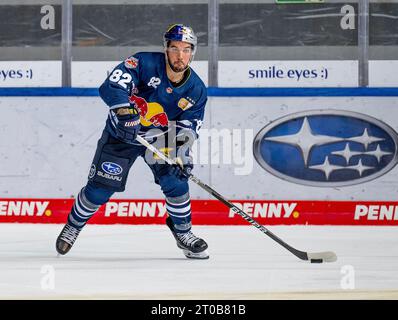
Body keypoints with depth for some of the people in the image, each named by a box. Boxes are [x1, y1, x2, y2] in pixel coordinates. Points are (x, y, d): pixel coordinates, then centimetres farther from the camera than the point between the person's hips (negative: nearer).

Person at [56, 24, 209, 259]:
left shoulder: (197, 90, -12)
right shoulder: (145, 63, -25)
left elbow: (188, 128, -7)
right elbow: (111, 87, -34)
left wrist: (182, 152, -25)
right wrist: (126, 108, -51)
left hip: (160, 137, 3)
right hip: (122, 133, -2)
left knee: (175, 180, -14)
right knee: (100, 189, -3)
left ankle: (183, 232, 8)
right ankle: (73, 226, 22)